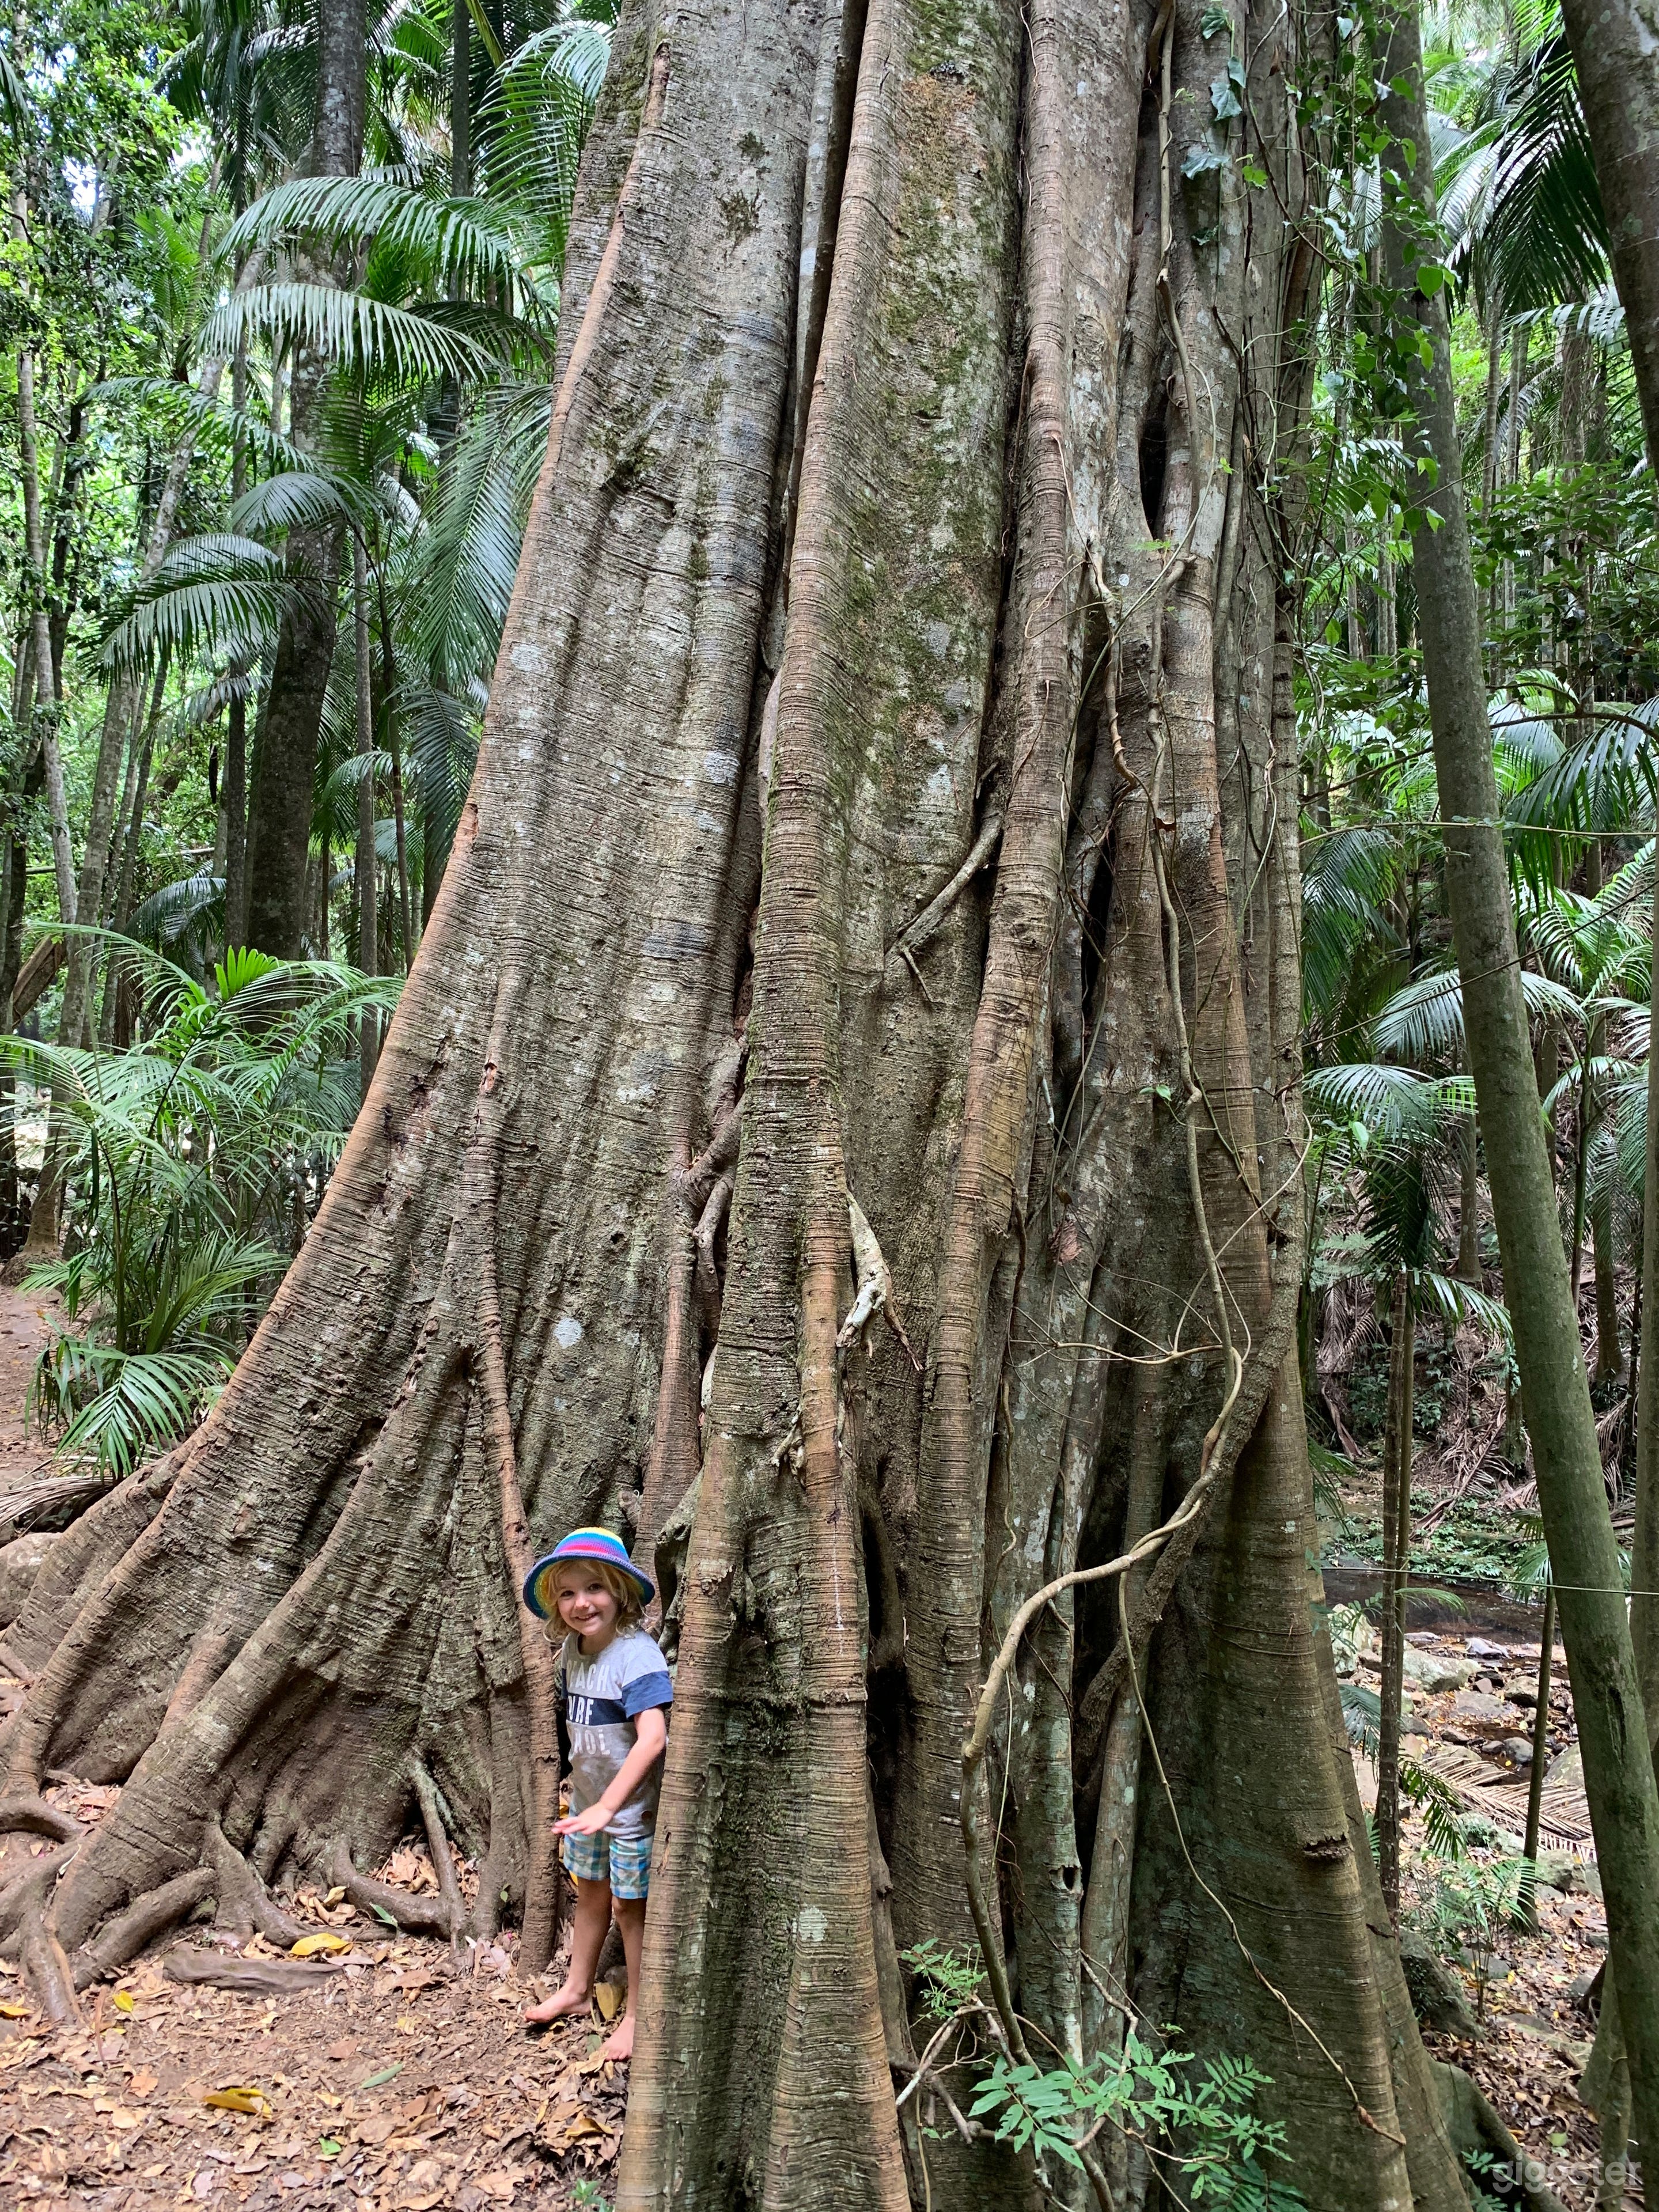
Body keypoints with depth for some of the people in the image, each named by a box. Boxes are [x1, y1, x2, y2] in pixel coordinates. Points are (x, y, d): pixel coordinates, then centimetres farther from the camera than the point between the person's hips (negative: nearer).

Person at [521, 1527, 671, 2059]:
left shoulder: (637, 1654, -28)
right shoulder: (572, 1650, -3)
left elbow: (653, 1737, -36)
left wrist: (607, 1806, -38)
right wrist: (581, 1779, 18)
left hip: (632, 1804, -7)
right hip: (588, 1796, 7)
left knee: (631, 1907, 6)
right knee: (590, 1893, 24)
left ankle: (638, 2015, 24)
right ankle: (576, 1990, 43)